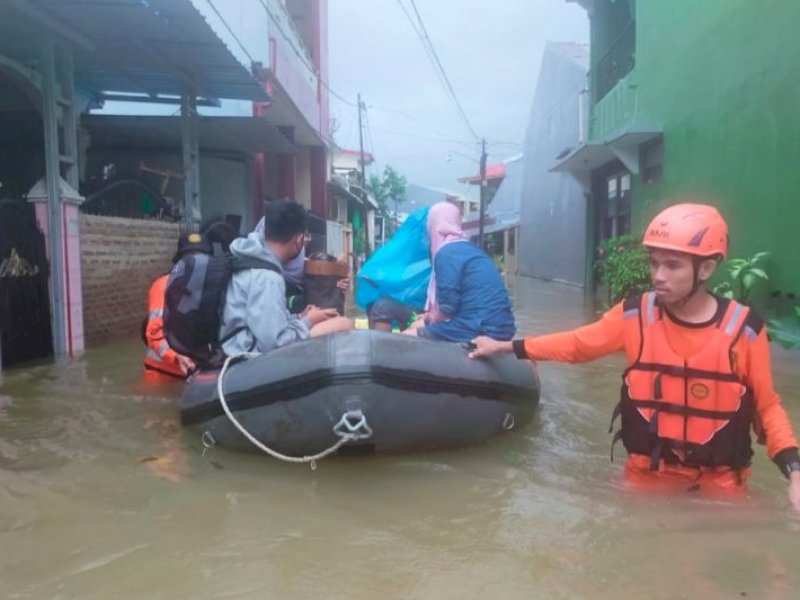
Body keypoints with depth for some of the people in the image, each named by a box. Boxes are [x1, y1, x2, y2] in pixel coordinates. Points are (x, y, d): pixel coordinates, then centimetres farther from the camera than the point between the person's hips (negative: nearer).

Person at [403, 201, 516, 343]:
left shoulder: (447, 254, -12)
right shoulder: (469, 249, 17)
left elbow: (447, 306, -14)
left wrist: (429, 319, 5)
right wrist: (430, 316, 17)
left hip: (479, 331, -9)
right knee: (418, 325, 21)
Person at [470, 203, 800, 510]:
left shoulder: (744, 329, -13)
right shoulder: (634, 315, -9)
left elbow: (767, 406, -2)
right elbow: (577, 344, 3)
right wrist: (506, 346, 2)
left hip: (719, 482, -1)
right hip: (648, 473, 1)